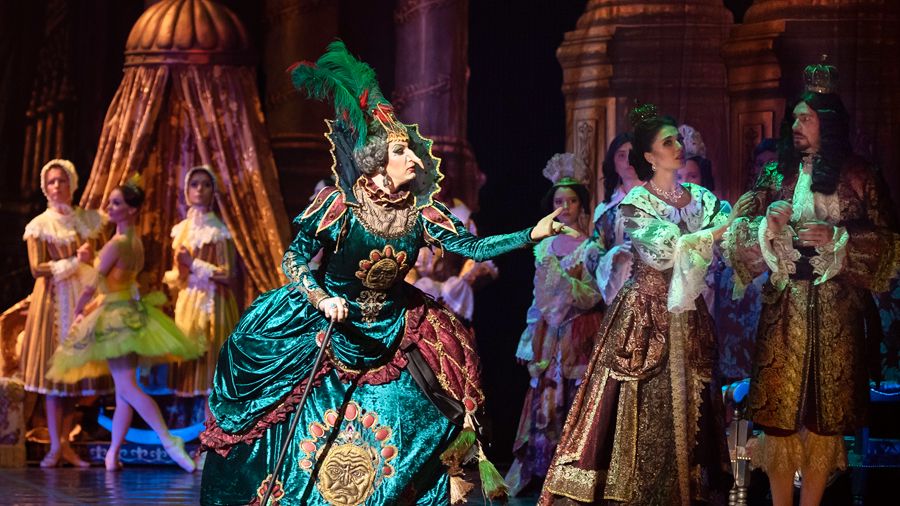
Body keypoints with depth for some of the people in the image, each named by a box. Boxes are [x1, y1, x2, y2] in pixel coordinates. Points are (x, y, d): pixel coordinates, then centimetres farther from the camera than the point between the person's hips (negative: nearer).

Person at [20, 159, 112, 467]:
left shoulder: (89, 220, 11)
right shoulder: (39, 225, 2)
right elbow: (37, 268, -7)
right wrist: (74, 262, -14)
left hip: (85, 298, 3)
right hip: (55, 300, -3)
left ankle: (65, 443, 5)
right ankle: (55, 446, -2)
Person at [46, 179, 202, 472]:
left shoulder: (116, 244, -16)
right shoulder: (136, 243, 11)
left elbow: (93, 286, -9)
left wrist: (77, 312, 6)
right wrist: (91, 307, 23)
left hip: (117, 317, -9)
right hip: (130, 313, 9)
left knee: (127, 387, -16)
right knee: (122, 392, 10)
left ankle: (170, 441, -28)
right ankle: (113, 453, 16)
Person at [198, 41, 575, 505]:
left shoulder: (420, 215, -6)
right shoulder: (338, 205, -16)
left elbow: (474, 247, -9)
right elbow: (295, 257, -10)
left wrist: (536, 233, -17)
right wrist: (321, 298, -26)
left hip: (391, 338, 3)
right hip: (327, 330, -3)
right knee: (308, 446, 0)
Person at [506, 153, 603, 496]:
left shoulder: (591, 248, -2)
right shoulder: (544, 247, 11)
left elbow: (594, 298, -6)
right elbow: (538, 300, 11)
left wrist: (566, 280, -19)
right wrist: (535, 345, 7)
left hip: (580, 336, -4)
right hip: (549, 337, 4)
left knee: (576, 402, -6)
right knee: (544, 402, 2)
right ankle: (541, 471, 8)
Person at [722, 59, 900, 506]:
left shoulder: (857, 176, 2)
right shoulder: (777, 174, 9)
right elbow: (745, 242, 9)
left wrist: (837, 236, -12)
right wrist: (768, 224, -11)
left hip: (835, 308, -2)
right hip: (783, 306, 2)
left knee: (826, 408, -1)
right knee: (780, 407, -3)